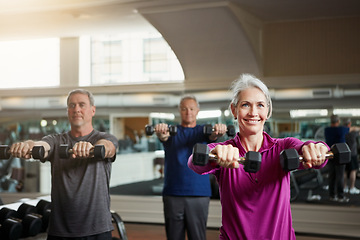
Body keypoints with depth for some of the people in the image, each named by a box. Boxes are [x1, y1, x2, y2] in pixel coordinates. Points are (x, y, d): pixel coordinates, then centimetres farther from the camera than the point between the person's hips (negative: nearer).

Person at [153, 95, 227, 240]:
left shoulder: (203, 130, 9)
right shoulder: (172, 131, 9)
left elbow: (212, 136, -14)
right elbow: (164, 135, -14)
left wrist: (218, 131, -39)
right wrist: (161, 134, -40)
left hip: (199, 194, 0)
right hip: (173, 194, 0)